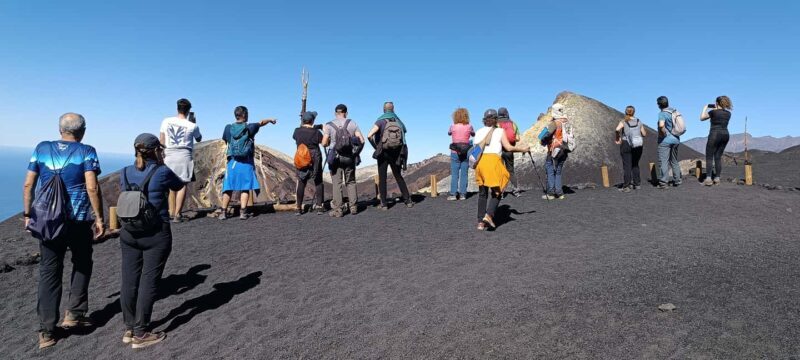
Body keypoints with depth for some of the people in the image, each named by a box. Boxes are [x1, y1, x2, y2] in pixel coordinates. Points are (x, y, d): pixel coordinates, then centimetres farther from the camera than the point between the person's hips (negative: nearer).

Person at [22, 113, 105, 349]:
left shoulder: (41, 149, 6)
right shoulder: (86, 152, -5)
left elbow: (28, 185, 5)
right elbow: (92, 188, -14)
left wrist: (28, 215, 14)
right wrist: (99, 218, -9)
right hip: (78, 220, -3)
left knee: (49, 272, 8)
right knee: (82, 265, 18)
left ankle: (46, 332, 9)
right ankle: (73, 314, 15)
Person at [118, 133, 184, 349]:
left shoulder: (126, 173, 4)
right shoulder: (162, 172, -12)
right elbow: (179, 186, 8)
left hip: (129, 233, 6)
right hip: (156, 234, -5)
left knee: (129, 281, 11)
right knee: (148, 282, 1)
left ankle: (129, 329, 23)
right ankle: (141, 335, 8)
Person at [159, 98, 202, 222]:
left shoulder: (166, 121, 2)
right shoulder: (192, 126, -4)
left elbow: (162, 141, 6)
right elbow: (199, 139, 15)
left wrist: (163, 155, 16)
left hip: (169, 155, 3)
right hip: (184, 155, -3)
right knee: (182, 184, -1)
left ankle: (171, 212, 22)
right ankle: (177, 214, -4)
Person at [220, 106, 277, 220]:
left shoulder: (228, 128, 2)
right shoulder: (249, 128, -4)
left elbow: (225, 141, 18)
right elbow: (261, 123, 15)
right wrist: (270, 120, 34)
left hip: (232, 162, 3)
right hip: (246, 162, -3)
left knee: (228, 188, 8)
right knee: (245, 188, 3)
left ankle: (223, 212, 9)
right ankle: (243, 212, -1)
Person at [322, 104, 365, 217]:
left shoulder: (328, 125, -1)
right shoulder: (352, 124, 3)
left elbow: (324, 143, -4)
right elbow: (361, 141, -3)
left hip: (335, 157, -2)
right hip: (350, 157, 2)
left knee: (337, 184, 1)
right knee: (351, 182, 13)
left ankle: (338, 210, 0)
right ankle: (353, 207, 13)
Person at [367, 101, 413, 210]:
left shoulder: (381, 121, -9)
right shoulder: (398, 121, 3)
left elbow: (369, 136, -19)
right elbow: (405, 131, 19)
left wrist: (376, 146, -6)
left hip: (383, 153, -3)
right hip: (396, 154, 3)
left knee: (382, 178, 6)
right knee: (399, 177, 15)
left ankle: (384, 203, 5)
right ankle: (408, 200, 13)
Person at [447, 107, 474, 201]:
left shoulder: (453, 126, -7)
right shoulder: (469, 126, -5)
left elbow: (449, 133, 13)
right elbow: (473, 134, 13)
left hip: (455, 152, -1)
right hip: (466, 152, 1)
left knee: (454, 174, 4)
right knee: (464, 174, 6)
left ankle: (453, 194, 3)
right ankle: (462, 194, 8)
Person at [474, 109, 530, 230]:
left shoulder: (478, 132, 18)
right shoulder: (499, 131, 9)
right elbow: (508, 147, 1)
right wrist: (522, 149, 15)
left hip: (480, 161, 4)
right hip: (493, 160, -4)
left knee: (482, 193, 11)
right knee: (497, 192, 5)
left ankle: (480, 222, 8)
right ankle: (489, 215, -16)